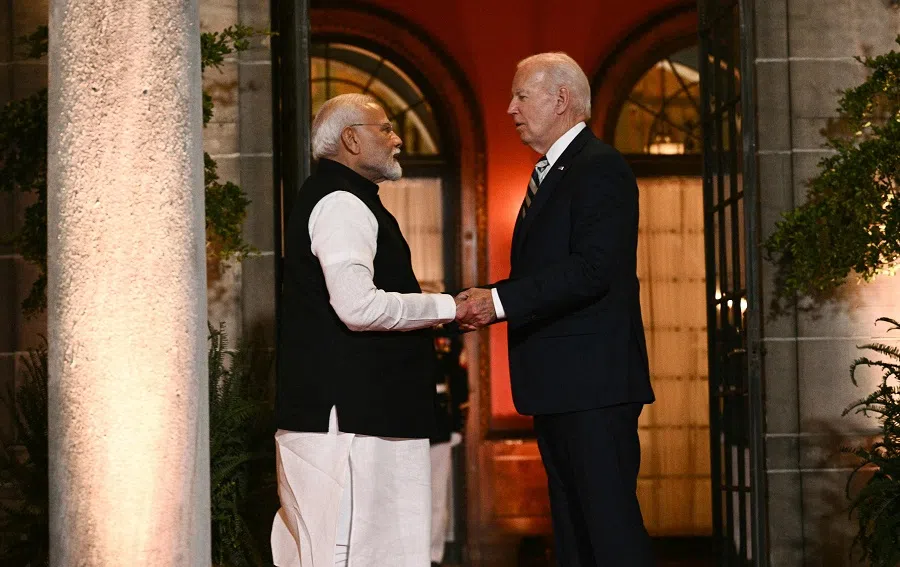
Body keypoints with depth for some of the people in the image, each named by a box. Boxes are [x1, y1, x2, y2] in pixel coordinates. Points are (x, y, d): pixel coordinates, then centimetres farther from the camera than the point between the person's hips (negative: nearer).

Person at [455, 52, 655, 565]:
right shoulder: (550, 173, 21)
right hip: (558, 387, 10)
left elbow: (592, 269, -21)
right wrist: (488, 306, 3)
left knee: (611, 523, -10)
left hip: (594, 384, -10)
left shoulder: (600, 168, -10)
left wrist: (501, 300, -21)